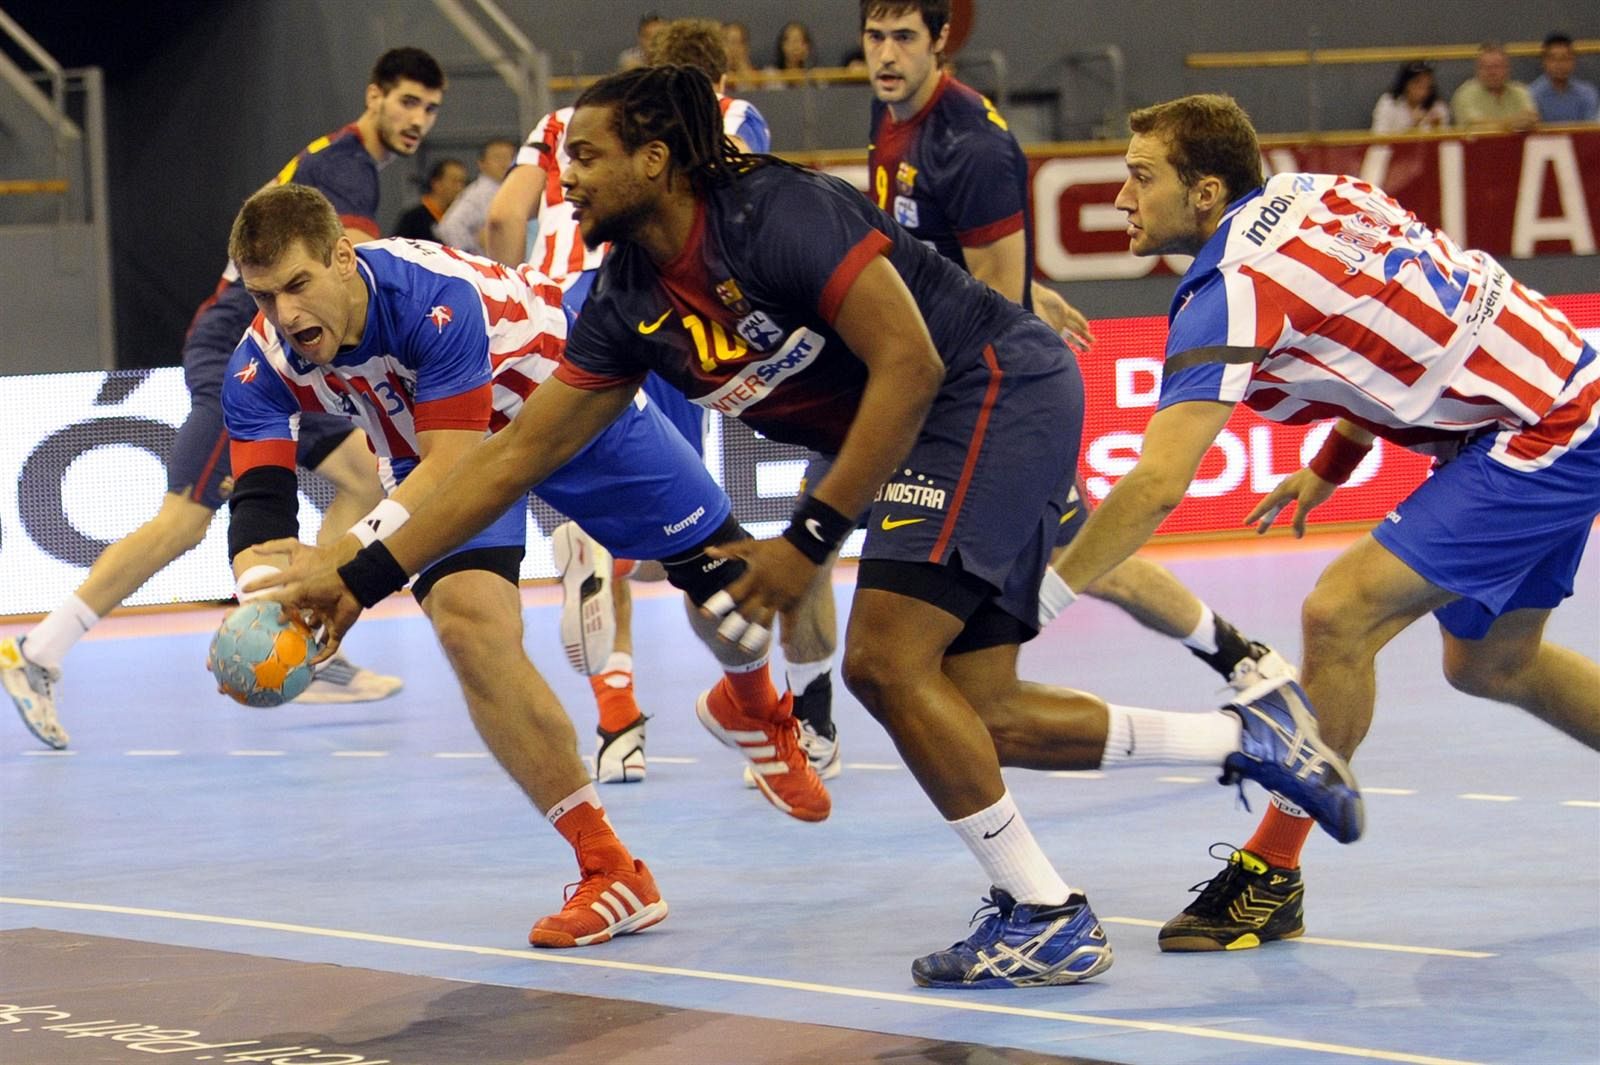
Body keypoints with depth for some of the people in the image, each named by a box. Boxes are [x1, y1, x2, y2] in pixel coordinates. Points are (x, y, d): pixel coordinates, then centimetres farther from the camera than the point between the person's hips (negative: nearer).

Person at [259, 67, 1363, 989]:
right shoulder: (628, 304, 2)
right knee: (976, 714, 5)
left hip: (1004, 388, -9)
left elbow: (909, 365, -25)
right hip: (924, 436, 9)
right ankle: (1250, 735, 19)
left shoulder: (776, 213, -22)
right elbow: (514, 455, 6)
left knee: (886, 657, -19)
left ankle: (1048, 918, -8)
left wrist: (810, 538, -25)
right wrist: (364, 576, 2)